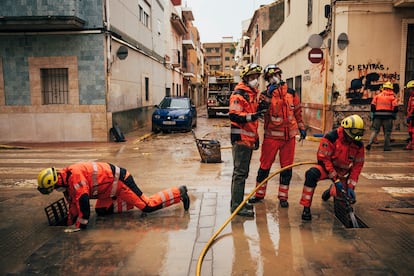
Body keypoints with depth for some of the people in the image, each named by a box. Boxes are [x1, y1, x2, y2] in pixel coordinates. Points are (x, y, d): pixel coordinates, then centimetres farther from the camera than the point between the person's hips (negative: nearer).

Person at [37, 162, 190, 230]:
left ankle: (179, 193, 3)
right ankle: (132, 203, 20)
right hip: (111, 185, 10)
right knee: (101, 211, 14)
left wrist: (80, 224, -15)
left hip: (119, 180, -10)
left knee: (148, 205, -7)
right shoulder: (66, 179, 6)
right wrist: (70, 222, 15)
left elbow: (82, 201, -26)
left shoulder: (74, 176, -26)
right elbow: (72, 202, 16)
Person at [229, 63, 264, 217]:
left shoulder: (253, 93, 19)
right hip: (240, 138, -10)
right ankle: (236, 206, 0)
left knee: (243, 172, 15)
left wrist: (256, 136, 26)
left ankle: (237, 202, 26)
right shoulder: (239, 94, -11)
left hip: (249, 139, 10)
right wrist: (250, 116, -34)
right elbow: (233, 116, -23)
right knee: (240, 172, -7)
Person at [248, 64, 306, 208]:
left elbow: (297, 111, 15)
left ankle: (283, 196, 20)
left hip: (289, 136, 2)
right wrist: (268, 95, -25)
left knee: (286, 167, 7)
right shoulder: (265, 94, 0)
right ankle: (259, 193, 20)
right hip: (271, 135, -2)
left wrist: (301, 127, 15)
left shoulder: (291, 93, 7)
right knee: (265, 166, 4)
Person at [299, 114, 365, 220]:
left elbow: (357, 166, -1)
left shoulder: (359, 145, -7)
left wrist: (351, 187, -7)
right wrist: (335, 179, -22)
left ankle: (331, 190, 35)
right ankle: (306, 208, -28)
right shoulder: (331, 138, -23)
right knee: (312, 174, -37)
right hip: (326, 167, -5)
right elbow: (323, 159, -21)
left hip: (343, 173, 5)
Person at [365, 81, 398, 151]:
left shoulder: (377, 96, 8)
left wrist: (374, 114, 12)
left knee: (375, 130, 8)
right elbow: (395, 107, -4)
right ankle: (387, 147, 10)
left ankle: (369, 143, -10)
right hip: (388, 116, -2)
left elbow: (373, 105, 4)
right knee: (387, 132, 7)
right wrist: (394, 115, 9)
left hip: (378, 115, 2)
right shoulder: (392, 97, 3)